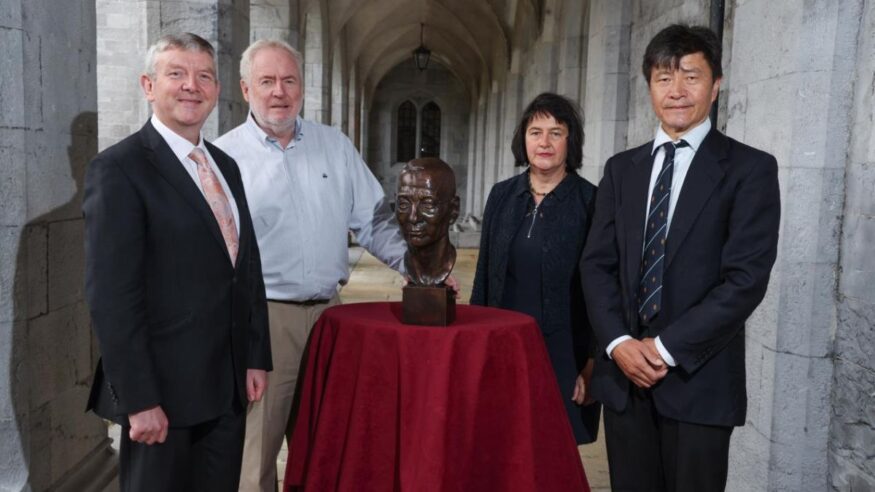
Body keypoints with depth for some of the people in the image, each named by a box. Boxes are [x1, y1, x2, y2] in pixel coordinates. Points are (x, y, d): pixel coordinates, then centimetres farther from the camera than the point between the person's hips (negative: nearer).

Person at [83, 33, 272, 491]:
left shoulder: (226, 166, 12)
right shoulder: (118, 169, -11)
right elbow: (111, 295, -16)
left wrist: (256, 357, 9)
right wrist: (139, 400, -17)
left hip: (228, 386, 7)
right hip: (164, 389, -6)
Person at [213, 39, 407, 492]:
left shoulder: (336, 146, 8)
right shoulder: (223, 157, -3)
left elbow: (374, 220, 10)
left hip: (326, 314, 4)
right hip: (260, 318, -3)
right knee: (254, 454, 3)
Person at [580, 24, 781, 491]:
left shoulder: (749, 168, -3)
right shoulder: (621, 168, 10)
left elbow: (746, 277, -11)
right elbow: (597, 263, 6)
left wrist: (666, 347, -14)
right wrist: (618, 343, -9)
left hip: (699, 378, -3)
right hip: (624, 373, 4)